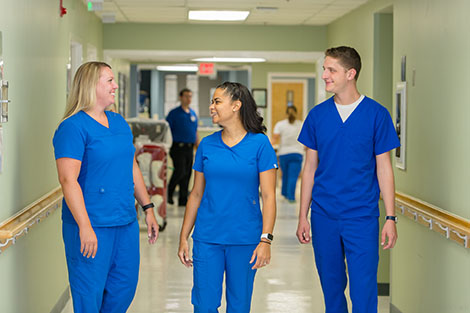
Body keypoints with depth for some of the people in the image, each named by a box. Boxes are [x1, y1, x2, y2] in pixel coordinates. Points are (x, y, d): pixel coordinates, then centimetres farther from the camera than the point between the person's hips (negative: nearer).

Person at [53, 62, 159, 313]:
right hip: (91, 228, -8)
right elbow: (68, 180, -19)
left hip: (126, 223, 8)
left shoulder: (119, 123, 13)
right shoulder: (73, 127, -13)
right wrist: (85, 227, -24)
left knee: (124, 292, 14)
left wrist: (148, 208, 18)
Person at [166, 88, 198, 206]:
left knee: (187, 174, 5)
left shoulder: (193, 113, 15)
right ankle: (169, 193, 7)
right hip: (178, 147, -6)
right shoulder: (174, 113, -2)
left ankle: (183, 200, 11)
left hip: (189, 148, 6)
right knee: (180, 171, -14)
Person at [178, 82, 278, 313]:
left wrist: (266, 239, -15)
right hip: (207, 238, 2)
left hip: (245, 240, -2)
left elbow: (268, 196, -6)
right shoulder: (207, 145, 6)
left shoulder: (259, 144, -4)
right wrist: (183, 238, 7)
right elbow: (196, 194, 10)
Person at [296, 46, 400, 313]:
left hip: (362, 217, -3)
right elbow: (310, 168, 9)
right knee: (332, 289, 12)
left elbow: (384, 168, -1)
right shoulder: (318, 115, 4)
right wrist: (303, 216, 6)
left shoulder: (376, 114, -3)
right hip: (324, 216, 3)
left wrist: (391, 218, -5)